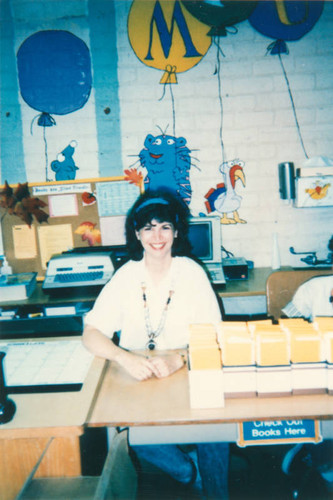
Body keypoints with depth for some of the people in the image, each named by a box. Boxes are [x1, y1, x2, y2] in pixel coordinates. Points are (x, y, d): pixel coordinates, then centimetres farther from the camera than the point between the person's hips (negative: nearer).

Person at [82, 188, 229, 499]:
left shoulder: (192, 273, -4)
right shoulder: (126, 276, -3)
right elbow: (91, 333, -7)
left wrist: (179, 359, -29)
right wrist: (124, 358, -27)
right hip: (137, 378, 1)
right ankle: (193, 474, 5)